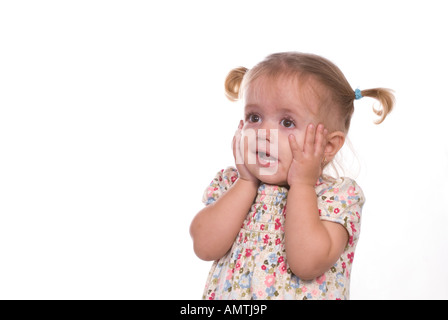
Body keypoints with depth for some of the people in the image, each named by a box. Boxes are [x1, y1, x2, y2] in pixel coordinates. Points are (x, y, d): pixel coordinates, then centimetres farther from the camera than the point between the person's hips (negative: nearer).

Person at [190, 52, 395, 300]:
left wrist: (301, 185, -16)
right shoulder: (231, 183, 3)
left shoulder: (339, 194, -7)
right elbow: (205, 247, -11)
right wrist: (247, 181, -10)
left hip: (301, 295, -2)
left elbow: (307, 263, -20)